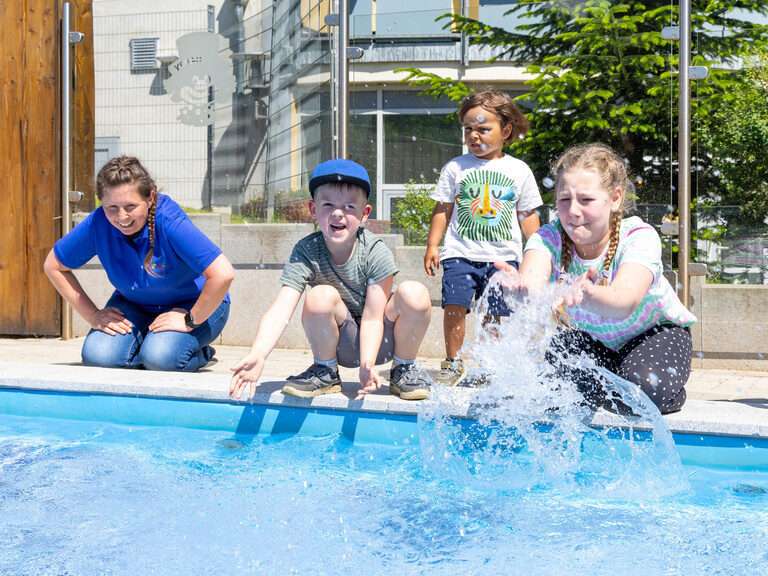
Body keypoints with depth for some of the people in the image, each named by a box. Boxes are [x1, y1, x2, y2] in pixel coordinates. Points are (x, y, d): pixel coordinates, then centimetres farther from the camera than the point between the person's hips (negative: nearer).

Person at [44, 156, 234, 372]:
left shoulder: (170, 222, -31)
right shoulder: (97, 224, -18)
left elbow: (223, 274, -37)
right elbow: (54, 266, -2)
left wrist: (190, 321, -27)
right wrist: (92, 315, -6)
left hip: (195, 305, -4)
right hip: (134, 305, 5)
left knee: (160, 358, -31)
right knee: (97, 356, -20)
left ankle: (201, 354, 2)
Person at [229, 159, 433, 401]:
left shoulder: (376, 252, -19)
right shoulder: (306, 252, -17)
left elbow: (372, 319, -20)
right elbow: (280, 309, -29)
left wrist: (367, 365, -38)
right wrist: (257, 354, -47)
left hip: (381, 339, 0)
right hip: (343, 346, 0)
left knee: (414, 293, -27)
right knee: (321, 296, -29)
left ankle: (403, 369, -1)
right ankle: (325, 372, -3)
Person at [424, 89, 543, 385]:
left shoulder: (519, 171, 6)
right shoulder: (455, 168, 5)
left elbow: (528, 216, 11)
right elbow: (442, 210, 8)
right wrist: (432, 245, 3)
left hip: (503, 255, 1)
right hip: (461, 252, 0)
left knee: (493, 314, 1)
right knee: (455, 305, -12)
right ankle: (453, 363, 3)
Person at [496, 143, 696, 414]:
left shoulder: (639, 237, -31)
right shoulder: (550, 237, -22)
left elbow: (624, 303, -50)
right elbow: (531, 275, -45)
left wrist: (587, 296, -74)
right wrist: (522, 289, -71)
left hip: (655, 331, -3)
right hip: (594, 338, 3)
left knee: (646, 387, -32)